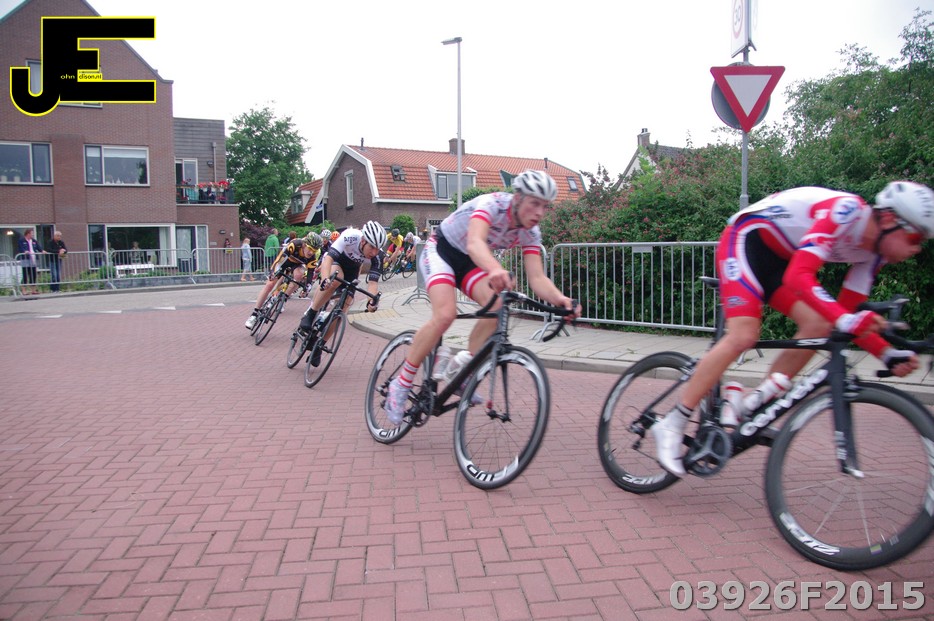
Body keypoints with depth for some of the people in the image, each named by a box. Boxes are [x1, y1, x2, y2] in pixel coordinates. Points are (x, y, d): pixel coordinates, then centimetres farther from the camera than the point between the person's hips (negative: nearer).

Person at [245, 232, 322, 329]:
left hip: (297, 264, 2)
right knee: (269, 284, -10)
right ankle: (255, 314, -4)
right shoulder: (294, 245, -39)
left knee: (299, 274, -32)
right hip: (284, 260, -2)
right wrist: (274, 272, -55)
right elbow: (280, 257, -43)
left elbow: (310, 274, -24)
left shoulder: (313, 258, -31)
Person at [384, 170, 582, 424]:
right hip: (440, 250, -6)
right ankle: (401, 385, -15)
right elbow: (474, 243, -49)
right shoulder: (492, 203, -30)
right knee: (445, 314, -29)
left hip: (468, 262, 6)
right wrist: (496, 270, -70)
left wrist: (560, 299, -42)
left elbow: (537, 277, -21)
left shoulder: (530, 233, -12)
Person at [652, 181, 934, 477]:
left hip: (778, 258, 9)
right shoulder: (847, 210, -28)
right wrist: (845, 320, -51)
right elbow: (798, 277, -40)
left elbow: (845, 312, 0)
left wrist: (888, 354, -12)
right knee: (743, 336, -22)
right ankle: (671, 426, -15)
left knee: (818, 326, -11)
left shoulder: (874, 250, -2)